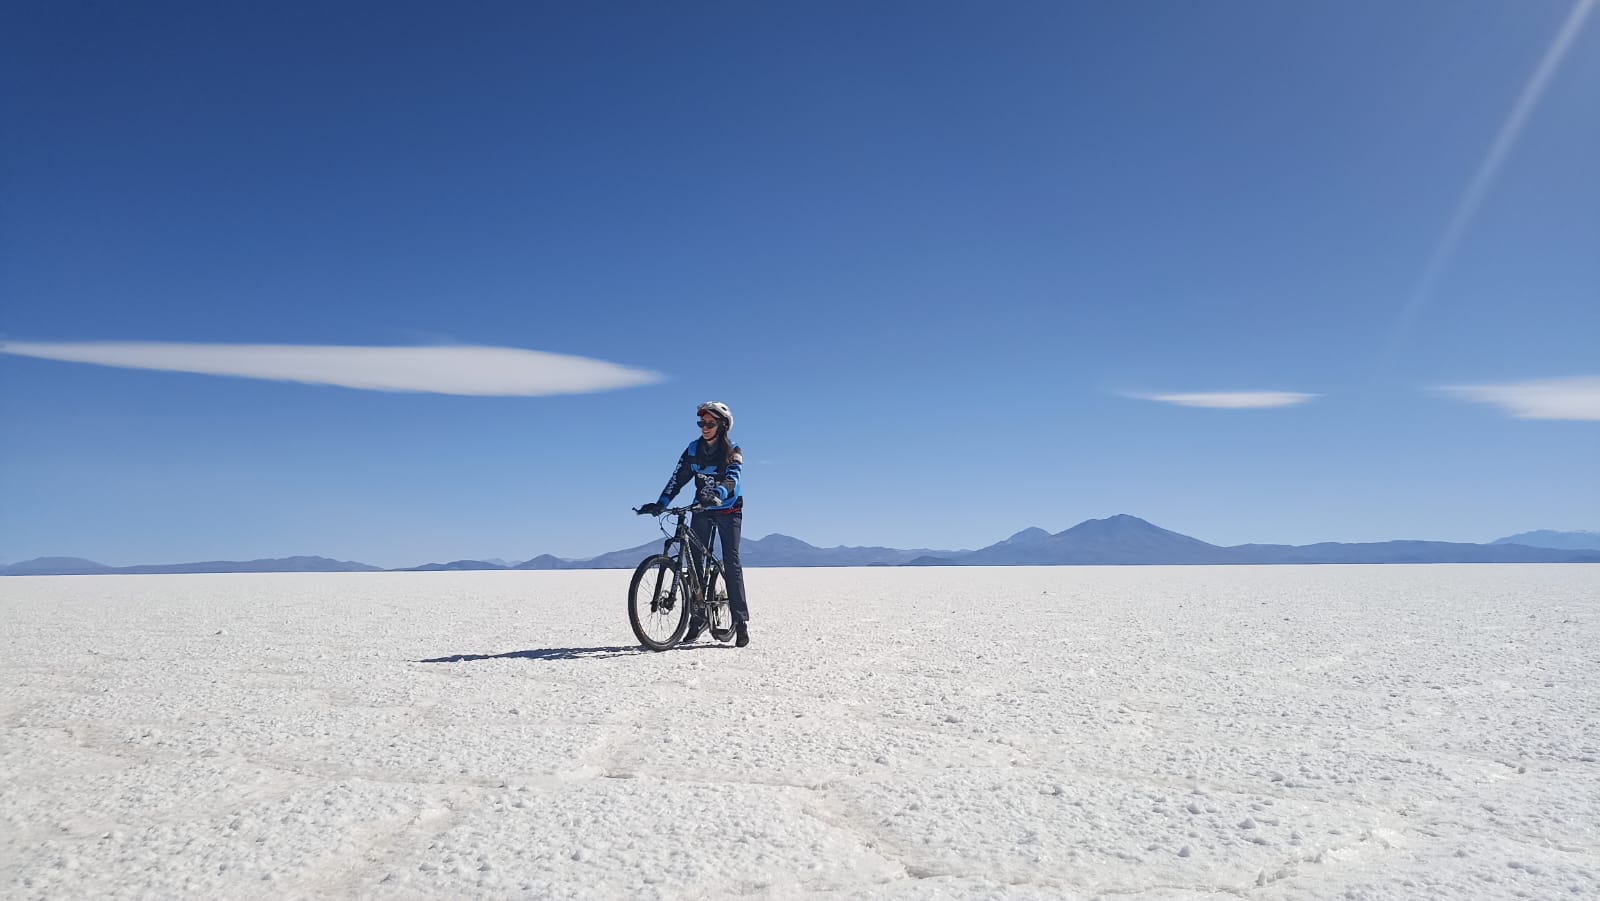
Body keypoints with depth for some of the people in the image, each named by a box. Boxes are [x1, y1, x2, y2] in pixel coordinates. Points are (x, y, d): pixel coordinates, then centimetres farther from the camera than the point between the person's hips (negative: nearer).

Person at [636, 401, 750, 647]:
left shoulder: (733, 451, -11)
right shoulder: (693, 449, -1)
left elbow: (731, 479, -27)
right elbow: (678, 479, -6)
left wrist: (716, 496, -47)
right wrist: (660, 504, -20)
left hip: (728, 510, -4)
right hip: (702, 510, 4)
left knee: (731, 563, -10)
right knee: (694, 563, -1)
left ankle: (741, 620, -9)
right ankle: (698, 616, 6)